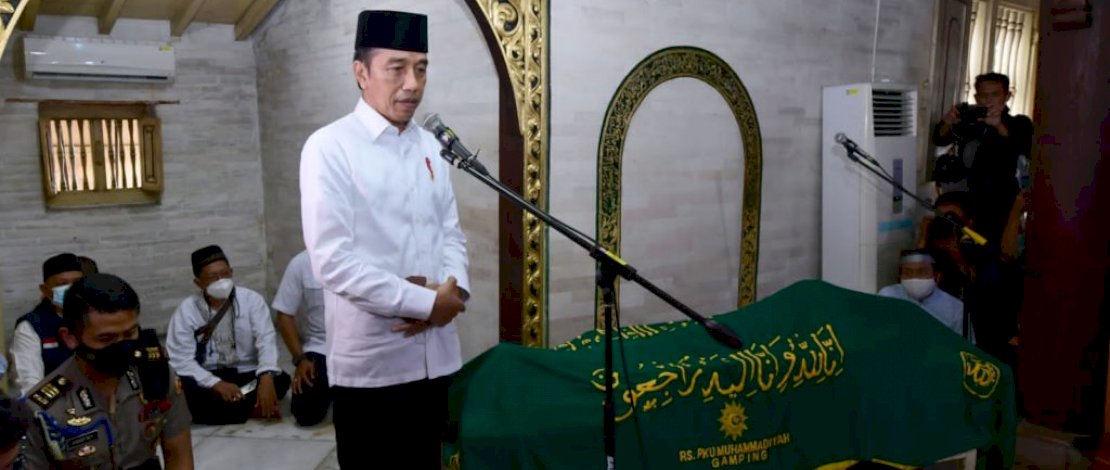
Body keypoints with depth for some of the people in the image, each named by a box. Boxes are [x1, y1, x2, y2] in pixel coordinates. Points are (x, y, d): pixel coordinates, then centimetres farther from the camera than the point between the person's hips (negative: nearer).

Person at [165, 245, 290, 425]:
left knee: (280, 380, -29)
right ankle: (254, 409, -18)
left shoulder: (252, 299, -5)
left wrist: (267, 376, -36)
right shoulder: (186, 310, -6)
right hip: (209, 379, 0)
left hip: (247, 375, 0)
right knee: (181, 389, -31)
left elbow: (266, 340, -16)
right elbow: (180, 360, -12)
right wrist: (217, 384, -28)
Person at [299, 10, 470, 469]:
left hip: (434, 355, 6)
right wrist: (427, 303, -16)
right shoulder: (330, 147, -10)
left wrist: (453, 291, -9)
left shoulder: (429, 147, 8)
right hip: (370, 361, -5)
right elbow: (333, 260, -17)